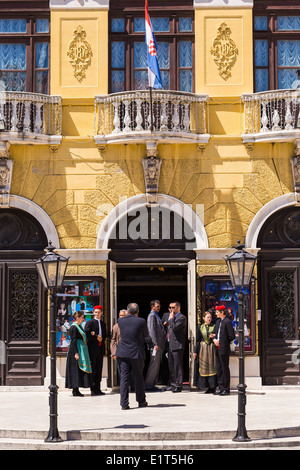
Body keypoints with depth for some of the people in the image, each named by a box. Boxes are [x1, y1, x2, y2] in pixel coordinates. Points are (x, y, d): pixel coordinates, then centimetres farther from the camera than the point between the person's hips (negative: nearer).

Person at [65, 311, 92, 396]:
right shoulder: (74, 327, -14)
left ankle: (75, 389, 13)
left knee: (79, 370, 10)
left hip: (82, 350, 10)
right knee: (76, 369, -9)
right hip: (76, 349, -10)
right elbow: (73, 341, -19)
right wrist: (76, 353, -24)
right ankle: (75, 391, -8)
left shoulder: (79, 326, 16)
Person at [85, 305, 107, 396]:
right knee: (93, 369, -4)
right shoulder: (89, 323, -1)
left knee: (99, 369, 6)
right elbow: (87, 334, -11)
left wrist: (101, 338, -7)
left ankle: (97, 389, 10)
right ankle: (93, 389, -2)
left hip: (100, 348, 6)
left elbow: (104, 335, 13)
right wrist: (96, 337, -14)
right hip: (92, 348, -6)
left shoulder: (103, 324, 17)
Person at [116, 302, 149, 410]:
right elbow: (146, 336, 3)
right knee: (138, 377, 11)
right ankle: (141, 401, 22)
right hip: (137, 353, -2)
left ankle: (124, 403, 0)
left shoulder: (120, 321, -2)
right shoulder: (141, 321, -10)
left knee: (124, 377, 4)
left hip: (123, 353, 2)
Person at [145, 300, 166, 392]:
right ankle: (148, 385, -7)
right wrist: (155, 344, -21)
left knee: (157, 365, 11)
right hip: (155, 345, -10)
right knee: (154, 364, -10)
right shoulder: (151, 316, -9)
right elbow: (151, 330, -17)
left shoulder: (156, 316, 21)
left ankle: (152, 384, 15)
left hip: (159, 345, 10)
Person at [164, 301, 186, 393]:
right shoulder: (173, 317, 19)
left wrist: (171, 319, -13)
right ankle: (173, 384, 22)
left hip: (177, 345, -10)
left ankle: (178, 385, -1)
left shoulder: (181, 318, -11)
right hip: (170, 345, 10)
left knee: (178, 366, -5)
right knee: (171, 366, 14)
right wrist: (167, 325, 7)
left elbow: (174, 328, -24)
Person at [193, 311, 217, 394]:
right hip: (203, 349, 2)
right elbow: (198, 340, 9)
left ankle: (213, 387, -2)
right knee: (204, 367, 1)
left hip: (212, 349, -2)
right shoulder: (200, 328, 8)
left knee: (212, 367, -5)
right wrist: (195, 351, 4)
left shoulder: (214, 327, 5)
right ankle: (208, 386, 8)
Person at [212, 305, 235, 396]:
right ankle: (221, 388, 17)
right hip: (217, 349, 8)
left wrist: (223, 343, -8)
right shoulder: (218, 321, 15)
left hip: (224, 349, -8)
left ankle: (226, 389, 3)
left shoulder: (227, 322, -10)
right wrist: (214, 340, 1)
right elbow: (214, 333, 20)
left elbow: (231, 336, -13)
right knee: (219, 369, 10)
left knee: (225, 368, -3)